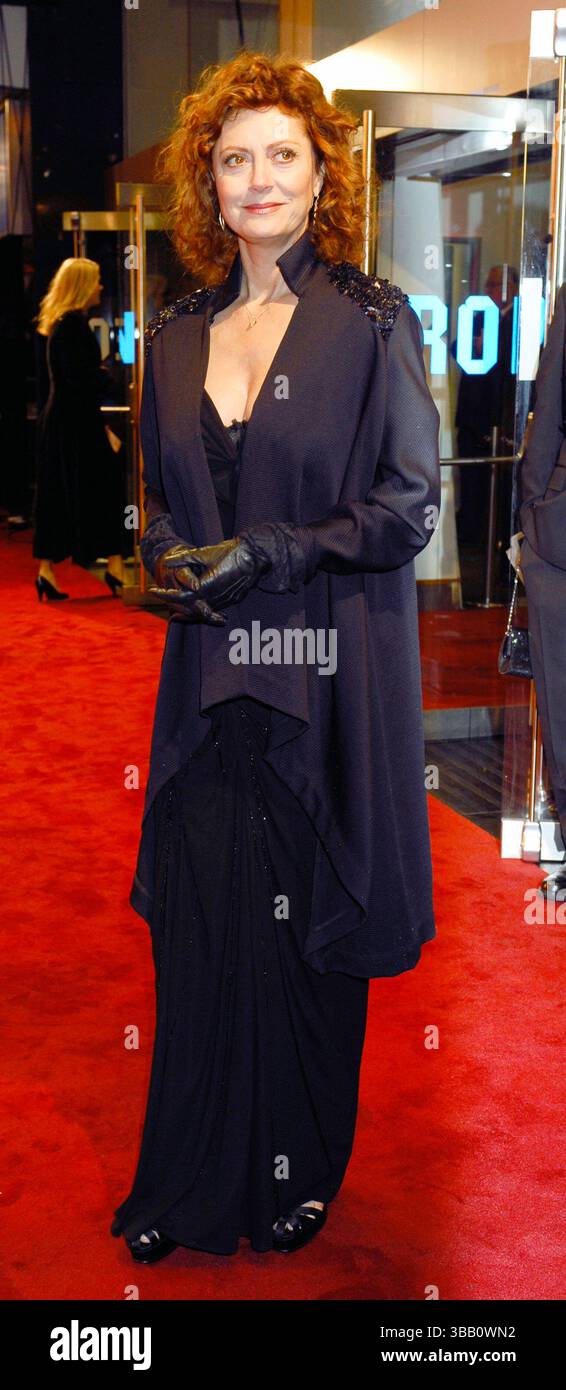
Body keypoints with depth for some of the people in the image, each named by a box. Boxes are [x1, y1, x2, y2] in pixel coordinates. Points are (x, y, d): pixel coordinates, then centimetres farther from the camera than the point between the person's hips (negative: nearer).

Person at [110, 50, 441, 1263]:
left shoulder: (371, 320, -2)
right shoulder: (176, 335, 11)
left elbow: (411, 502, -5)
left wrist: (270, 556, -14)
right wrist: (167, 562, -2)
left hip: (328, 673, -4)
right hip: (210, 674, 4)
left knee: (308, 928, 5)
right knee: (197, 924, 4)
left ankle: (300, 1177, 23)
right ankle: (191, 1179, 20)